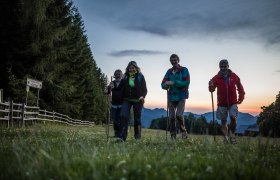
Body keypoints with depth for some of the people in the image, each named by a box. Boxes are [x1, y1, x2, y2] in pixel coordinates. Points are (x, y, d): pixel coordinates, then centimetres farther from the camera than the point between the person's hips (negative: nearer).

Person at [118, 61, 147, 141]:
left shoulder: (140, 77, -1)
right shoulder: (125, 77, 5)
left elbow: (144, 89, -3)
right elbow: (122, 89, 8)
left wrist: (143, 96, -18)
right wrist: (122, 99, -3)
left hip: (137, 100, -1)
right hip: (127, 100, 2)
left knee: (137, 119, 7)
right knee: (124, 116, -15)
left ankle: (137, 137, 22)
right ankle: (122, 136, -16)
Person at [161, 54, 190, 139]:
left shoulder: (184, 70, -2)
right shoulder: (169, 71, 10)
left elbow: (186, 82, -14)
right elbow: (163, 84, 5)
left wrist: (173, 83, -20)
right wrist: (166, 85, -20)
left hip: (181, 96, -4)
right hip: (171, 96, 4)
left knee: (179, 115, -16)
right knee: (172, 117, 3)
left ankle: (183, 131, 7)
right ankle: (173, 136, 13)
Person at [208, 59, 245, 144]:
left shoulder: (234, 76, 1)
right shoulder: (216, 78, -4)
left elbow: (240, 88, 14)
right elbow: (212, 90, -8)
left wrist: (241, 97, 9)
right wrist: (211, 86, -29)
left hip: (233, 103, 0)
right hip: (222, 103, 0)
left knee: (233, 118, -14)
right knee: (223, 121, 5)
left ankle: (232, 134, 9)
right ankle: (225, 137, 16)